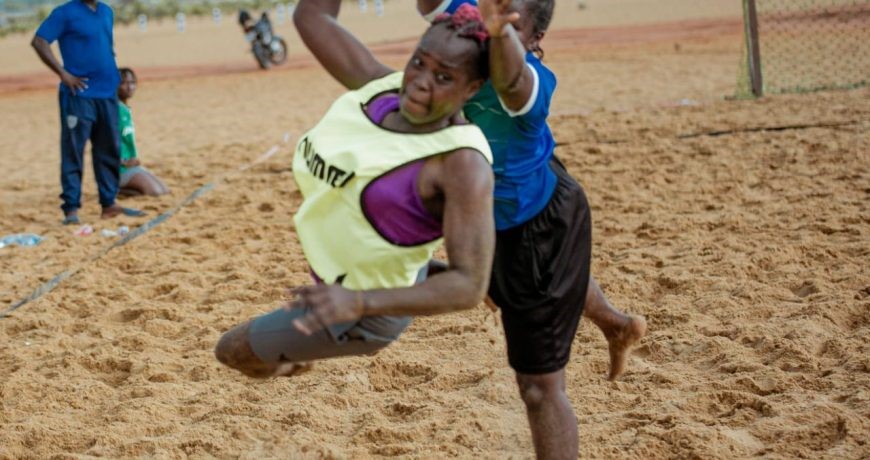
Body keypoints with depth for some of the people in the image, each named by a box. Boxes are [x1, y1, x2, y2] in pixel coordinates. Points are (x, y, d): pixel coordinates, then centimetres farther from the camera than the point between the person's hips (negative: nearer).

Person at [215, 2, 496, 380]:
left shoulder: (462, 165, -35)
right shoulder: (384, 87, -16)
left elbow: (469, 287, -39)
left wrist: (359, 303, -51)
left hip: (365, 311, -8)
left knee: (232, 350, 9)